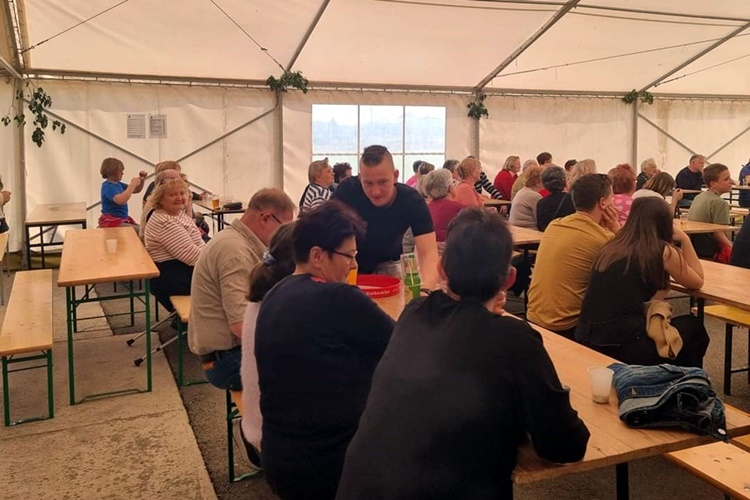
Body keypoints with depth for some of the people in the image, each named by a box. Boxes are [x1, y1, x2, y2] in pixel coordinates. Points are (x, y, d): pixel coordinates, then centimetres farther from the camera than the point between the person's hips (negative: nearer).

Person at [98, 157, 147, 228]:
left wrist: (142, 180, 1)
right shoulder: (108, 186, -17)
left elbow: (136, 190, 21)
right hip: (111, 222, -10)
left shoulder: (118, 184, 10)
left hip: (123, 219, 10)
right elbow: (120, 200, -36)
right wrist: (132, 184, -29)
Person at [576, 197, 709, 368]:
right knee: (693, 327, 24)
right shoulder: (663, 251, -3)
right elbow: (698, 281, 14)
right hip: (622, 346, -6)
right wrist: (684, 239, 19)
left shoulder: (612, 246, 12)